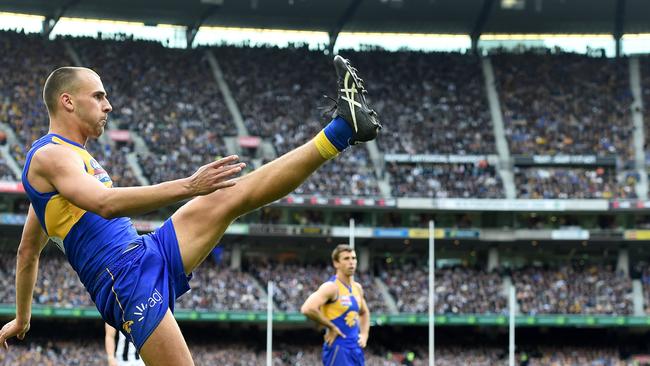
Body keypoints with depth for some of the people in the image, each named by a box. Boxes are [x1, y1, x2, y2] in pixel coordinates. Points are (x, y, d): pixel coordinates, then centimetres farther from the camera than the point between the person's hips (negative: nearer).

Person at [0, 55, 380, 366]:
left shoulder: (70, 156, 25)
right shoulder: (50, 155, -8)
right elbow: (105, 203, -27)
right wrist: (187, 187, -33)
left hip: (150, 256, 9)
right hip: (128, 281, -9)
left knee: (231, 196, -4)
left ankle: (341, 130, -11)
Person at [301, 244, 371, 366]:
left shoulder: (357, 288, 12)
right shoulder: (331, 287, -13)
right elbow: (308, 309, -29)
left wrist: (364, 334, 15)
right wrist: (331, 327, -19)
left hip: (355, 348, 8)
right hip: (337, 348, -8)